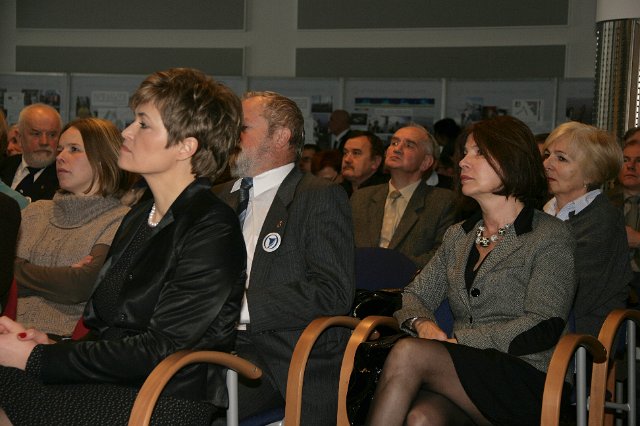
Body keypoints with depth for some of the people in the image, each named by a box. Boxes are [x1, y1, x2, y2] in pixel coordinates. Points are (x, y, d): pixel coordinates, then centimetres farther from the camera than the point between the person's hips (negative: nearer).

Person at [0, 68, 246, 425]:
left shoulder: (212, 231, -11)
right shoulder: (139, 217, 16)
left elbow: (160, 350, -16)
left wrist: (36, 358, -13)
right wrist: (47, 343, -3)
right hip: (110, 384, 8)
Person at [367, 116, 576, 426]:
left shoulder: (549, 237, 1)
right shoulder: (458, 236, 22)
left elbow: (544, 328, -10)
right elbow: (414, 296, 19)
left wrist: (458, 340, -13)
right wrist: (423, 324, -6)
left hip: (525, 384, -4)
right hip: (463, 372, 4)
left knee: (408, 353, -30)